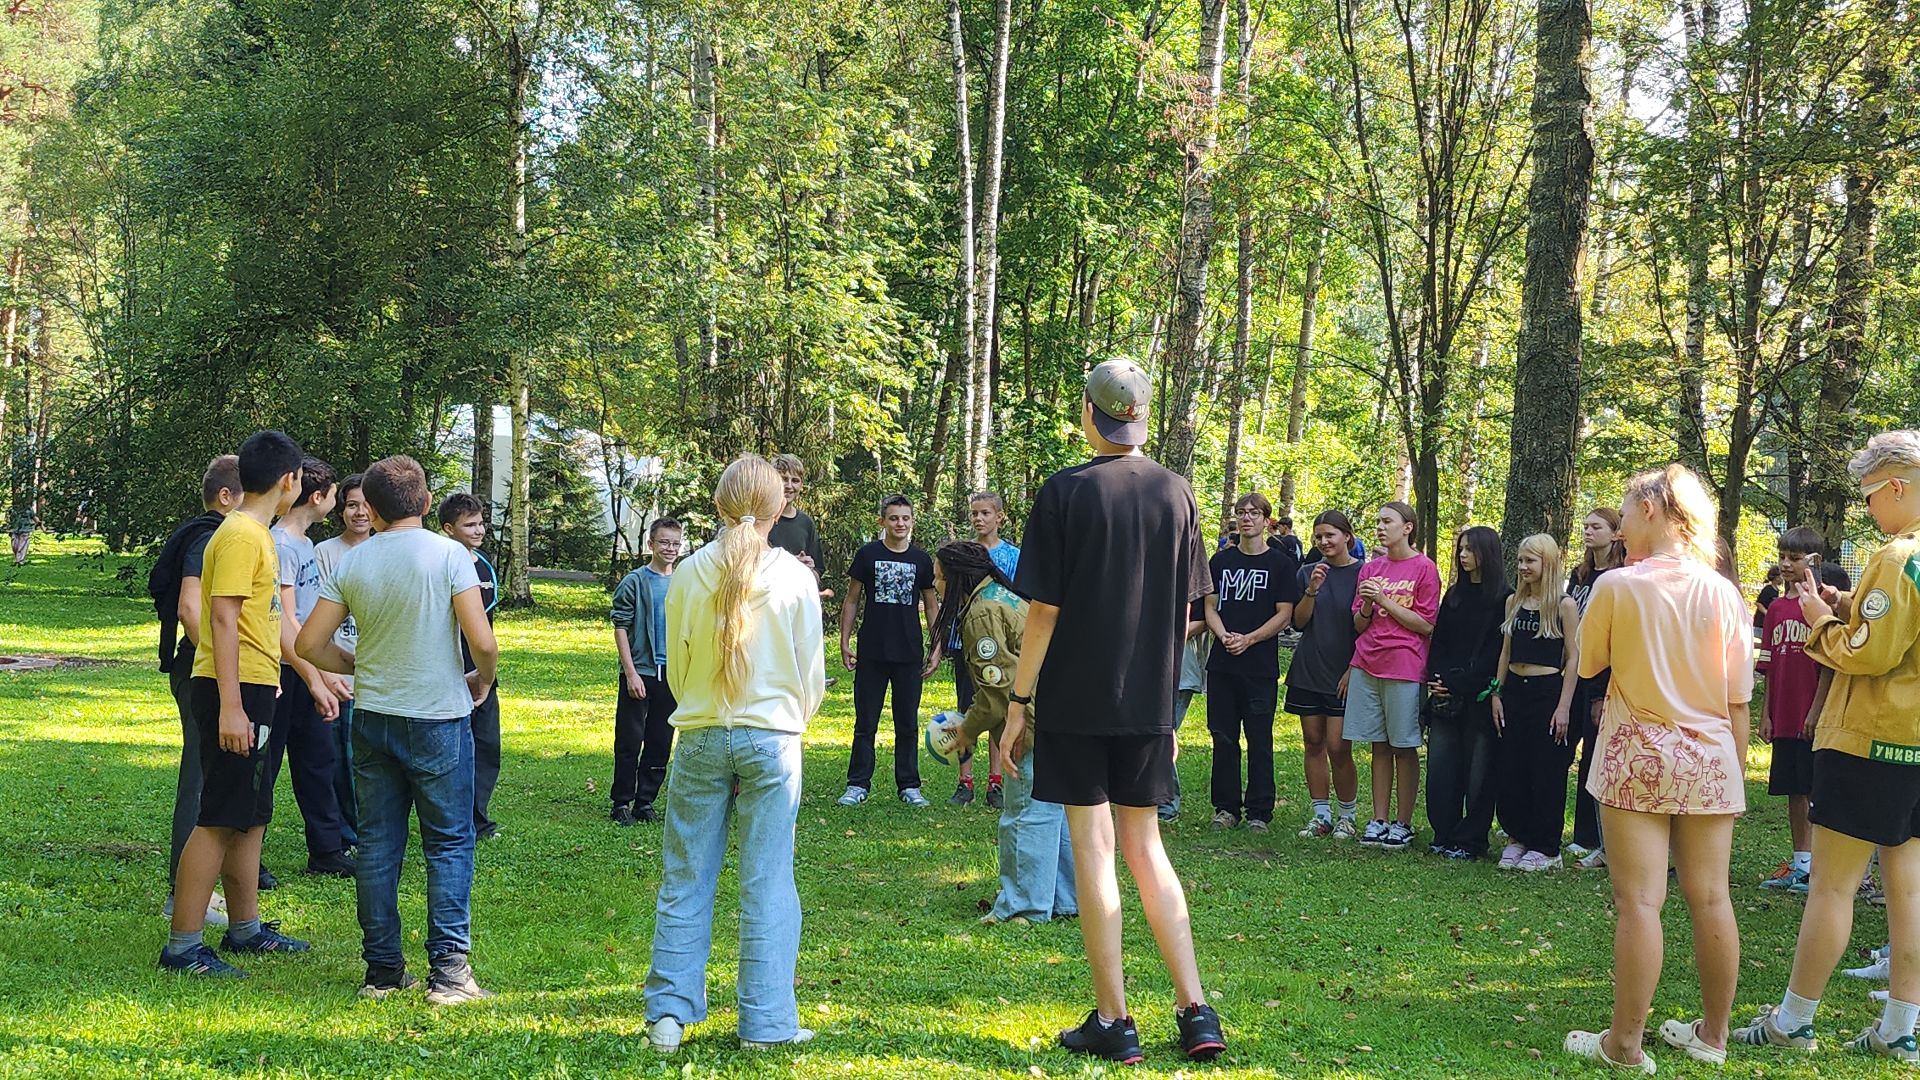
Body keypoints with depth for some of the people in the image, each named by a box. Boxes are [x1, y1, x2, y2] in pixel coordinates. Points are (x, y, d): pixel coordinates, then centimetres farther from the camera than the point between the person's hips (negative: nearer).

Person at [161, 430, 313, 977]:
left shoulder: (257, 535, 16)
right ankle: (182, 945, -5)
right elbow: (223, 619, -21)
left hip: (254, 690, 10)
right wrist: (230, 707, -25)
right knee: (219, 819, -8)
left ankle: (245, 927, 26)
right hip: (236, 693, -10)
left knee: (251, 816, 16)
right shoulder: (240, 536, -15)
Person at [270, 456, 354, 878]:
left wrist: (325, 672, 19)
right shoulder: (280, 546, -16)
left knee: (319, 760, 14)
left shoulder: (305, 543, 14)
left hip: (306, 673, 10)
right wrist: (317, 680, -21)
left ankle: (327, 852, 23)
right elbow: (284, 624, -20)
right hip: (283, 674, -10)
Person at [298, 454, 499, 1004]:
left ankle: (382, 970, 15)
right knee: (449, 845, 4)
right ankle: (449, 971, 0)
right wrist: (483, 681, 4)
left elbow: (310, 644, 2)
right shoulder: (449, 554, -10)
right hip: (439, 719, -3)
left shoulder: (350, 564, 1)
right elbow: (483, 642, -17)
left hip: (373, 719, 4)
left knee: (377, 846, 10)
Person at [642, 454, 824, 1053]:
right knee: (767, 884, 4)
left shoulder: (690, 573, -3)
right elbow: (812, 676, 1)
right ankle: (766, 1022, 8)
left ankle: (668, 1014, 12)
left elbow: (676, 668, 6)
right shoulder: (795, 578, -6)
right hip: (772, 739, -1)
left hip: (701, 738, 1)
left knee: (685, 880, 9)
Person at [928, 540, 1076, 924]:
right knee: (1055, 813, 16)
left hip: (1042, 725, -10)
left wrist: (967, 732, -4)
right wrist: (969, 722, 16)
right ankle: (1067, 901, 23)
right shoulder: (1001, 597, 20)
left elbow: (999, 687, -15)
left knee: (1026, 815, -4)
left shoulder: (983, 612, -13)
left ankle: (1025, 907, 2)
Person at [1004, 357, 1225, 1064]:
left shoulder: (1065, 493, -9)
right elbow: (1185, 609, 8)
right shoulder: (1176, 494, 4)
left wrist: (1017, 701, -3)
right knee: (1146, 847, 13)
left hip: (1075, 698, -4)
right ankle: (1195, 1012, 8)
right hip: (1150, 704, 4)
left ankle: (1113, 1022, 5)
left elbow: (1044, 609, -10)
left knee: (1093, 849, 2)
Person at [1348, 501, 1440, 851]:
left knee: (1404, 747, 1)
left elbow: (1426, 625, -8)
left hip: (1404, 667, -4)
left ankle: (1403, 824, 7)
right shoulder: (1370, 569, 12)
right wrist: (1367, 605, -8)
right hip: (1368, 664, 5)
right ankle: (1379, 821, 12)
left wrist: (1385, 601, -12)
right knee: (1379, 745, 8)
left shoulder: (1424, 568, -3)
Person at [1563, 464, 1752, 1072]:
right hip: (1710, 758, 4)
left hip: (1638, 754, -4)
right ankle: (1712, 1034, 21)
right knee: (1710, 899, 10)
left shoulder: (1617, 586, -10)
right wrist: (1735, 770, 14)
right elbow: (1738, 699, 4)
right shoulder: (1724, 594, 1)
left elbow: (1588, 664, 5)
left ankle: (1625, 1043, 0)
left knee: (1638, 901, -3)